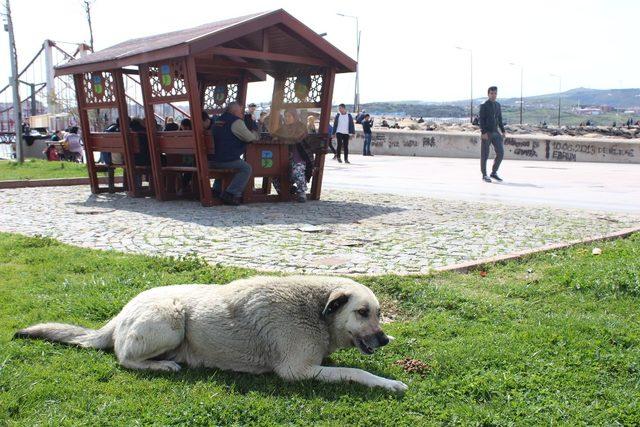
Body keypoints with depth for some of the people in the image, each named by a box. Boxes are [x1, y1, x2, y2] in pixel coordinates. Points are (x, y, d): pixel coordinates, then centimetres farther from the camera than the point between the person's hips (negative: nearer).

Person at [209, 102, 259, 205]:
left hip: (211, 159, 9)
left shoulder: (217, 120, 21)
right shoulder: (236, 122, -7)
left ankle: (216, 189, 27)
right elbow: (250, 138, -9)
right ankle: (231, 194, -12)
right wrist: (255, 135, 16)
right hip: (225, 160, -9)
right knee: (246, 169, -2)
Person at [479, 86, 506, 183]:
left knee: (500, 153, 0)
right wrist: (483, 133, -20)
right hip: (486, 133, -6)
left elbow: (500, 119, 17)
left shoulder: (498, 105, 13)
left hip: (495, 133, 6)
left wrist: (503, 131, 10)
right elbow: (481, 120, -11)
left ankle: (494, 173, 13)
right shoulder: (484, 106, -6)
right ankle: (484, 175, 12)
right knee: (485, 155, 1)